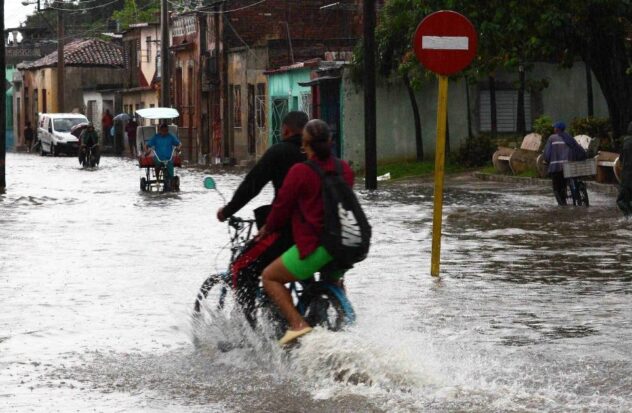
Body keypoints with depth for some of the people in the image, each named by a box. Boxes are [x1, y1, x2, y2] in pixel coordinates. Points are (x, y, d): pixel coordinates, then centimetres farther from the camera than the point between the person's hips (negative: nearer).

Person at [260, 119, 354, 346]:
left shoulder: (300, 171, -12)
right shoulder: (344, 169, 7)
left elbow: (282, 205, -5)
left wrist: (268, 229, 12)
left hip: (314, 246, -7)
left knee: (270, 277, 5)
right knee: (333, 275, 39)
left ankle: (297, 323, -12)